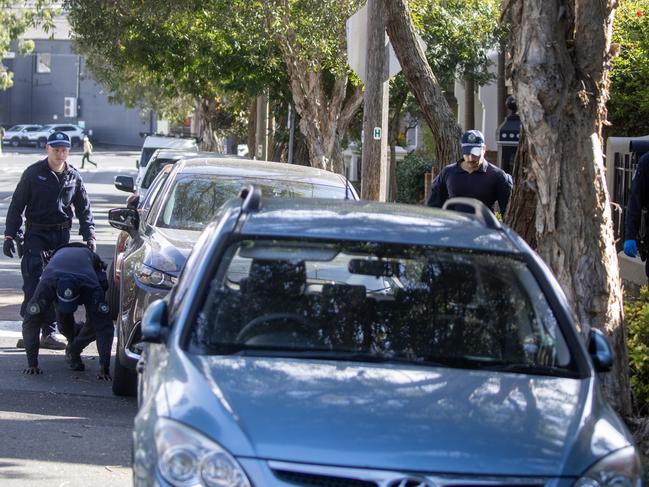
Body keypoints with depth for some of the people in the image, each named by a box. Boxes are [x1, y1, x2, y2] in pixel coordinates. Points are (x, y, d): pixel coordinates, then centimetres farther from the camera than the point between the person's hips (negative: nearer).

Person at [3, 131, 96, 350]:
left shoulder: (73, 177, 6)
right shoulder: (33, 173, -4)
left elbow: (84, 209, 14)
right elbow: (16, 205, -1)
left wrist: (89, 235, 2)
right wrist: (10, 235, -7)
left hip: (62, 235, 4)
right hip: (36, 234, -4)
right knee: (34, 284, -14)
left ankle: (48, 333, 13)